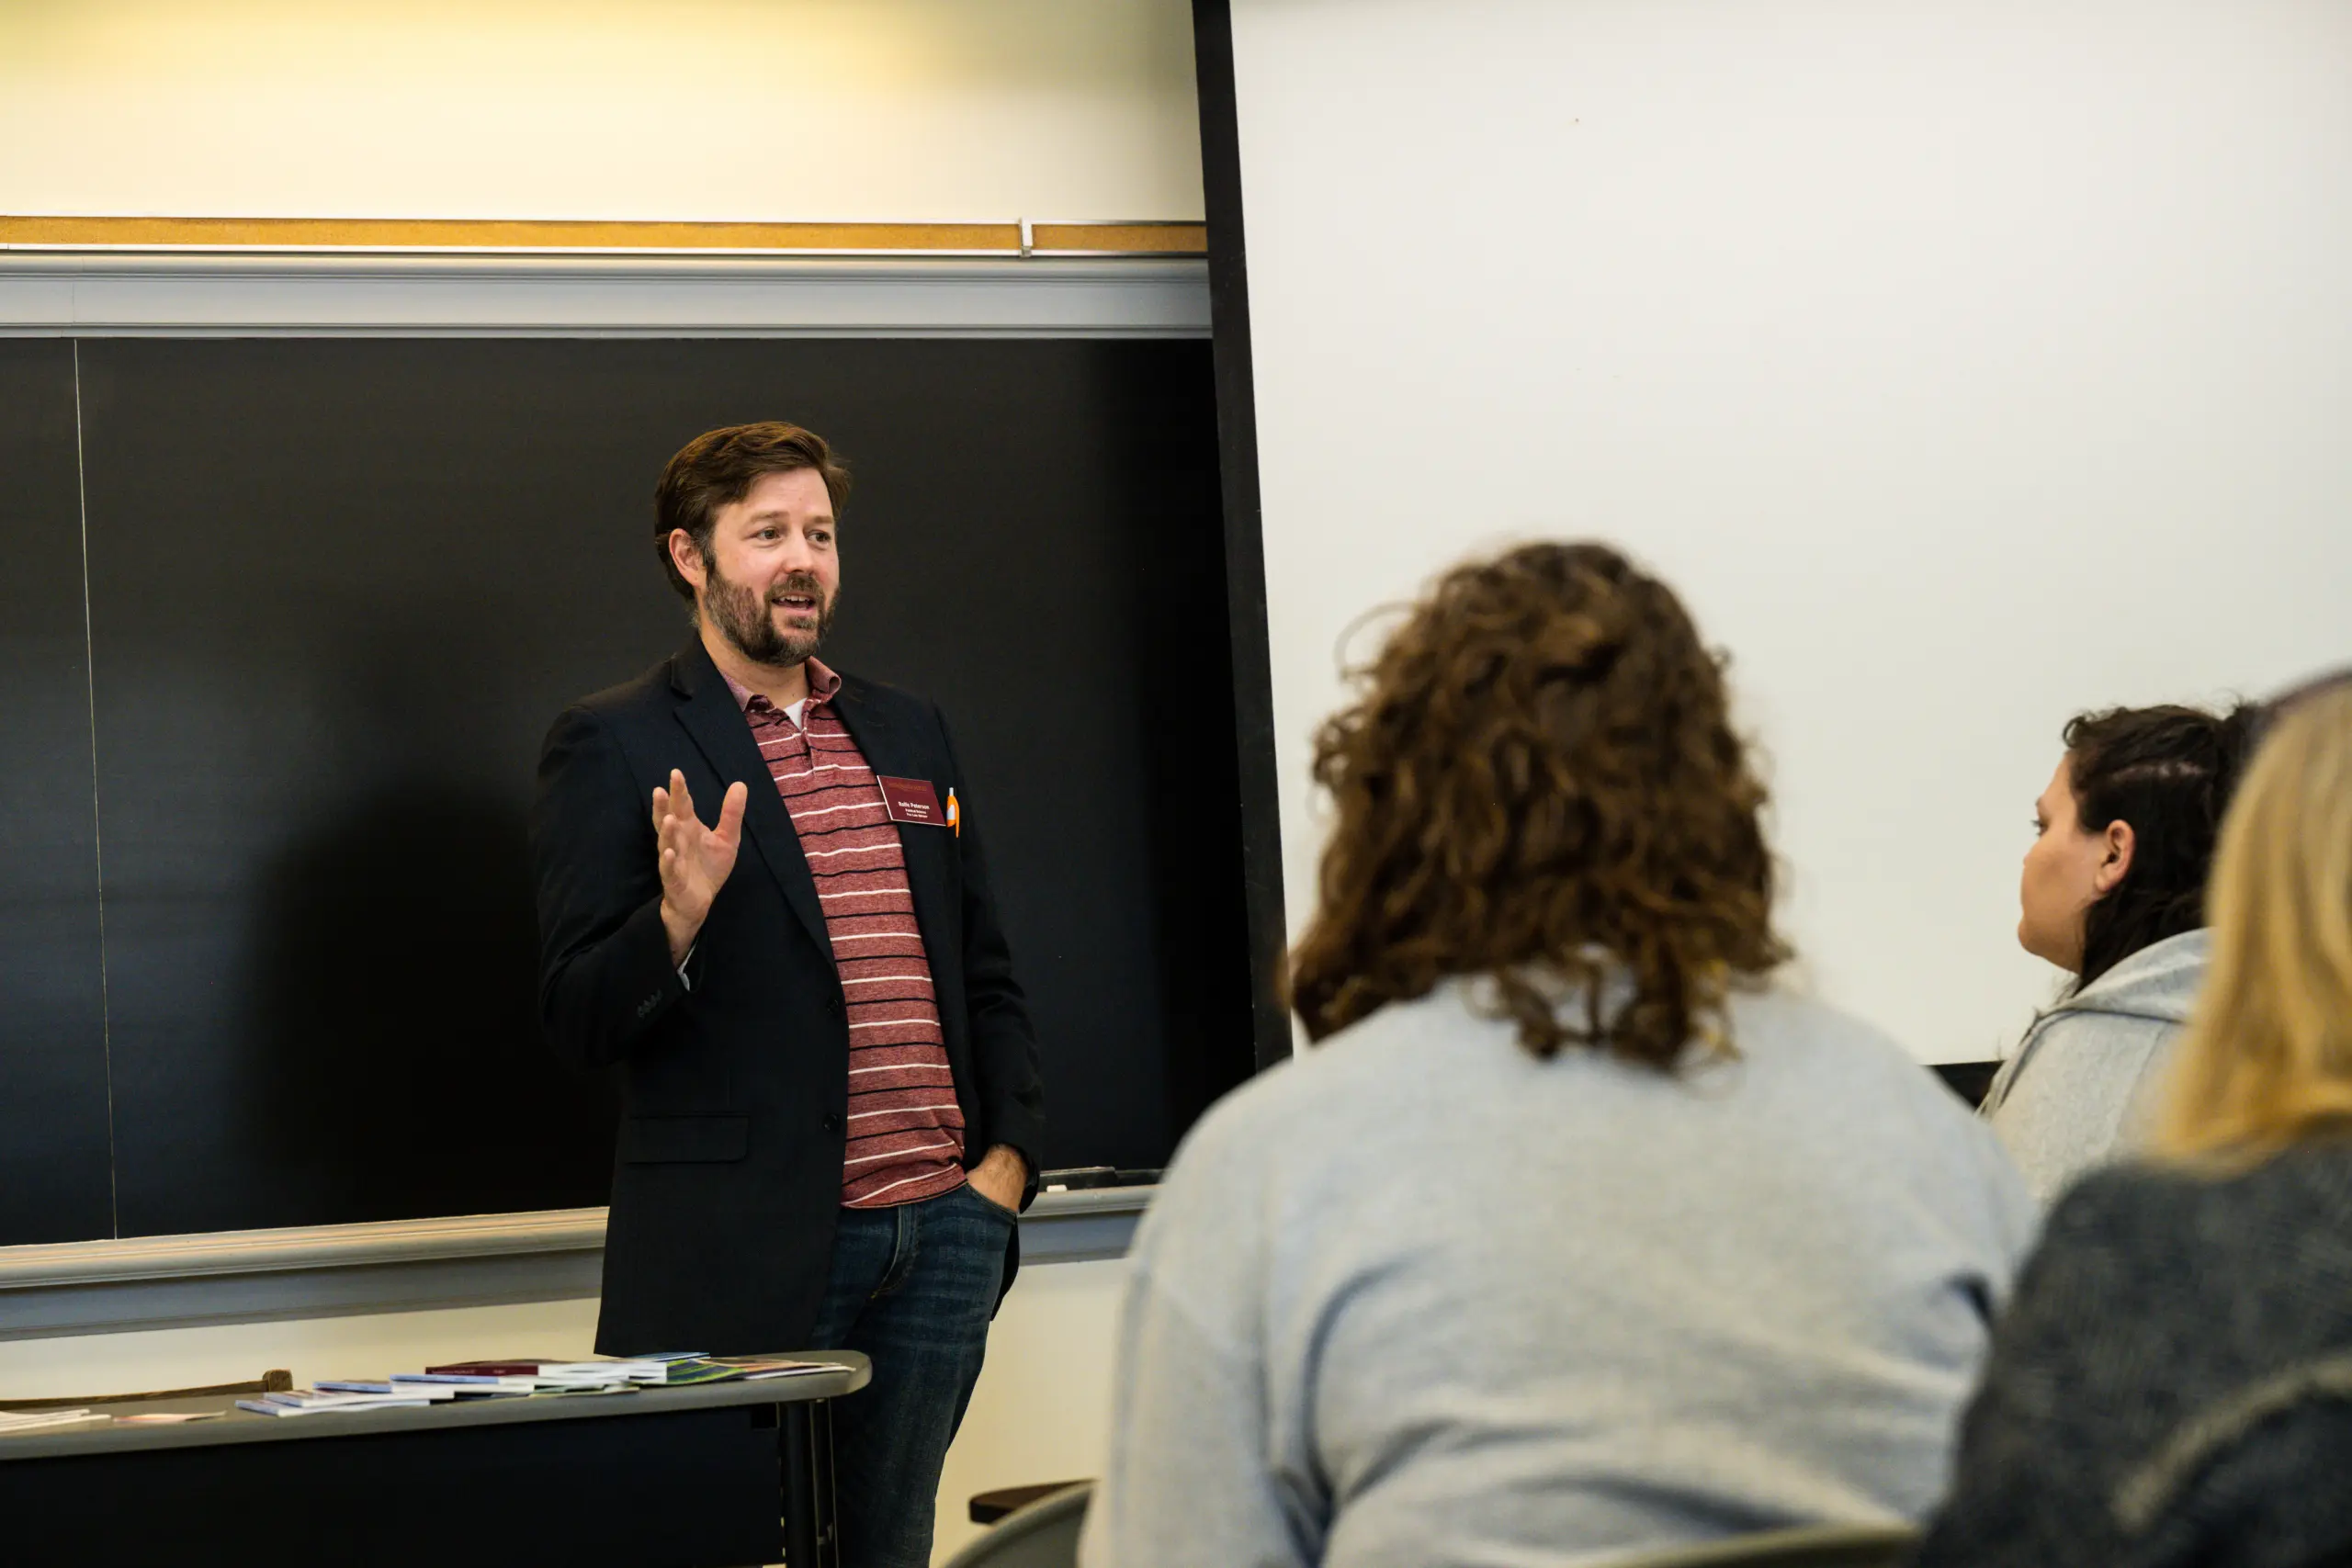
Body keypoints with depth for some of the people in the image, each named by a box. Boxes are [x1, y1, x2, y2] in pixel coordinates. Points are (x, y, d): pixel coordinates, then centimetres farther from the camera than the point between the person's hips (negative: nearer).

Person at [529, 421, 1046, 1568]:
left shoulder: (910, 733, 17)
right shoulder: (613, 745, -1)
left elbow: (986, 972, 22)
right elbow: (578, 1017, -6)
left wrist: (1010, 1151, 9)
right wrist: (677, 921, -25)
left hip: (943, 1227, 6)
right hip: (748, 1246, -5)